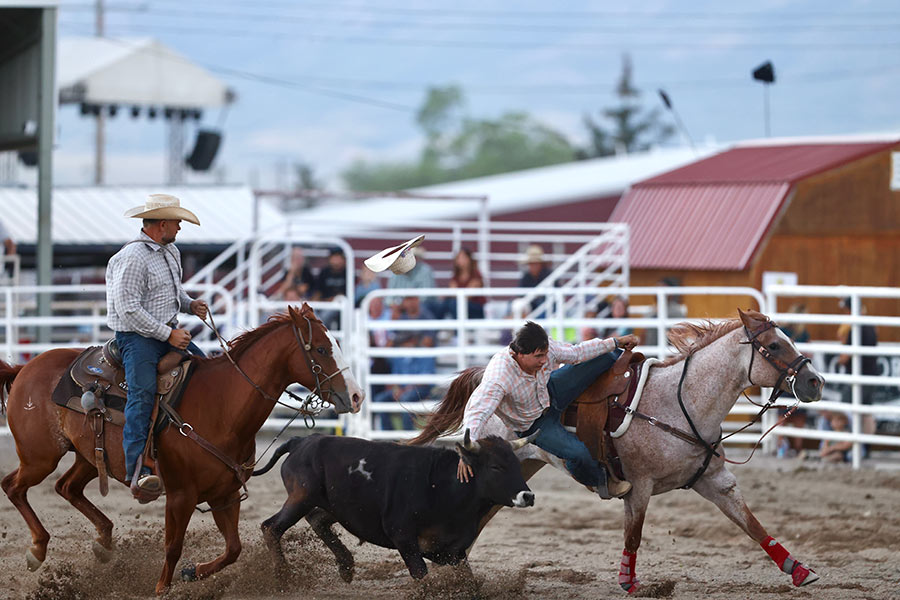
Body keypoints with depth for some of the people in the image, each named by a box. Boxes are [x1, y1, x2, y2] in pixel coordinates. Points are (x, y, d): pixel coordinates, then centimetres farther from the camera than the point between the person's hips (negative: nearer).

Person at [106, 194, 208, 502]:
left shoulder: (171, 252, 14)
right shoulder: (132, 257, -17)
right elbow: (128, 309, -22)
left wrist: (190, 304, 9)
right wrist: (168, 334, -20)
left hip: (169, 332, 9)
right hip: (137, 336, -9)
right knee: (143, 392, -25)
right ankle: (137, 472, -35)